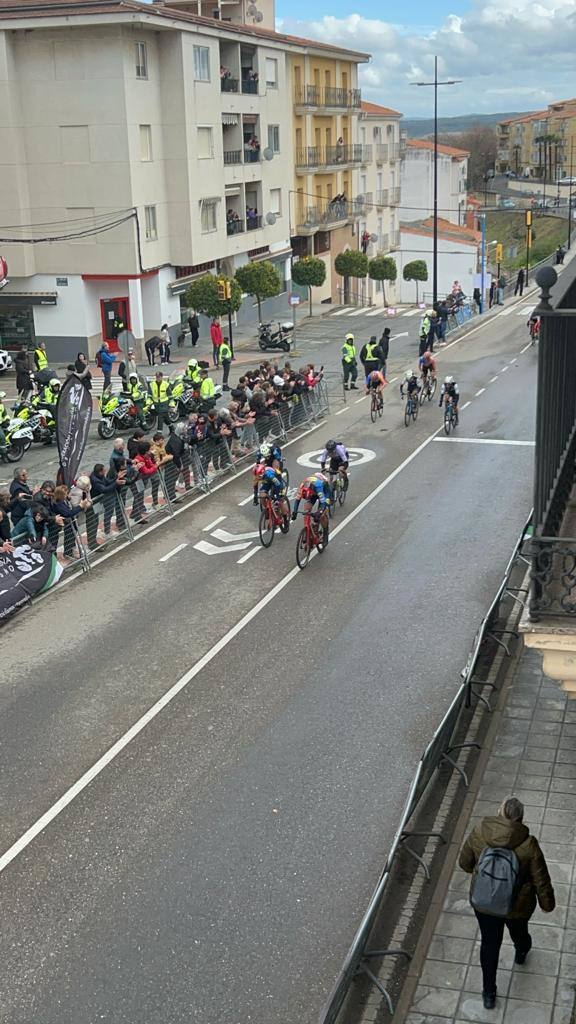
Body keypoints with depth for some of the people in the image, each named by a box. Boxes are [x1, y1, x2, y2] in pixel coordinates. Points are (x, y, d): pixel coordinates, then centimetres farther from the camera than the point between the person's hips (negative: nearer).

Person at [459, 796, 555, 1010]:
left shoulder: (479, 833, -22)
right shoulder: (528, 845, -29)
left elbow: (465, 863, -5)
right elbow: (541, 881, -15)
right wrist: (547, 903, 4)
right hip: (517, 906, -1)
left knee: (489, 943, 23)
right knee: (518, 932, 32)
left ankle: (489, 993, 35)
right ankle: (521, 952, 65)